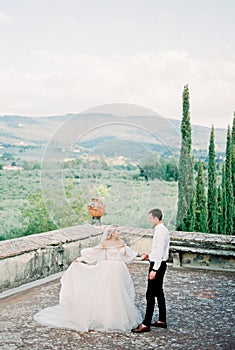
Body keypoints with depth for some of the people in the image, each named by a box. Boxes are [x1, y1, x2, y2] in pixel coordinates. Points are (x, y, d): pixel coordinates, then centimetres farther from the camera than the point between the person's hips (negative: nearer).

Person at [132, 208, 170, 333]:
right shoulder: (163, 229, 11)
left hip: (157, 264, -11)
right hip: (159, 263, 11)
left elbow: (160, 252, -23)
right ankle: (162, 320, 26)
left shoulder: (160, 231, -20)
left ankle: (146, 324, -5)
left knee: (150, 295, -8)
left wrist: (154, 269, -24)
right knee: (159, 293, 17)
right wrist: (150, 256, 16)